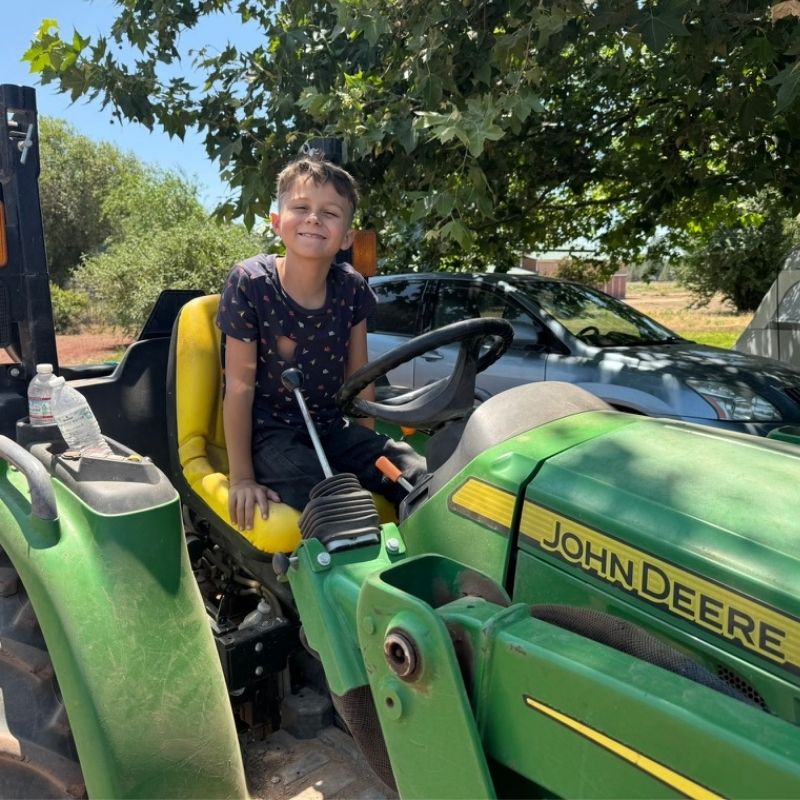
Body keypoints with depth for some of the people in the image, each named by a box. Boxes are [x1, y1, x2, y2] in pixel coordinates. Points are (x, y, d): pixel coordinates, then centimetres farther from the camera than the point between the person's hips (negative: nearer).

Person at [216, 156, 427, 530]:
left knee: (425, 479, -11)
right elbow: (240, 385, -13)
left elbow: (359, 376, 5)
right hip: (268, 431, -4)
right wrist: (242, 478, -12)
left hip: (331, 426, 5)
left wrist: (370, 449, 6)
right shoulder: (250, 283, -13)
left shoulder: (351, 289, -2)